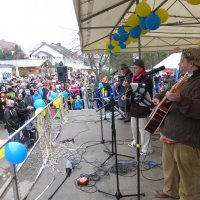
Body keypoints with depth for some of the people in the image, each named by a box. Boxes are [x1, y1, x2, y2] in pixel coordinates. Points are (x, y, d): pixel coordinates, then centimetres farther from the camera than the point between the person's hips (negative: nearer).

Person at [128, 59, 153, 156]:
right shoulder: (135, 78, 12)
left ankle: (147, 148, 9)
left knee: (143, 128, -2)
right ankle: (136, 141, 39)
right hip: (134, 105, 9)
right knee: (133, 126, 19)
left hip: (143, 107, -9)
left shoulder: (146, 78, -14)